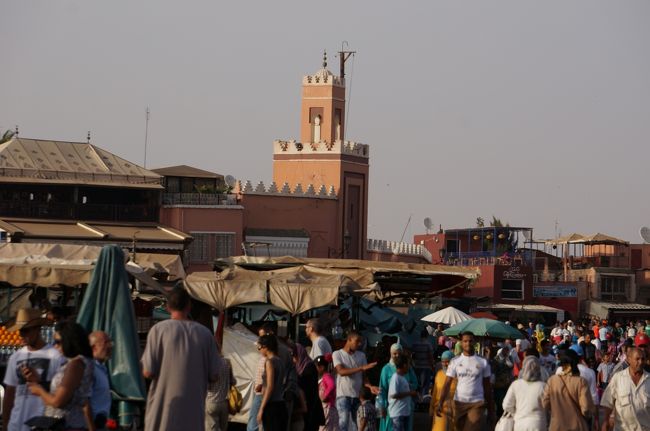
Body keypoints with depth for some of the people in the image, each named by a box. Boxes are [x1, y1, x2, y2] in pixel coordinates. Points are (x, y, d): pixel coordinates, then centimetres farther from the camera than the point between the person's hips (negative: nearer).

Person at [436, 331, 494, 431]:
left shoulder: (483, 362, 4)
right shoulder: (455, 362, 4)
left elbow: (487, 387, 8)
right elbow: (447, 384, -2)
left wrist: (490, 410, 8)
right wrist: (440, 403, -15)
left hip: (476, 404, -2)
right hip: (459, 402, 2)